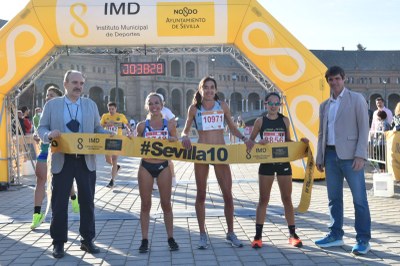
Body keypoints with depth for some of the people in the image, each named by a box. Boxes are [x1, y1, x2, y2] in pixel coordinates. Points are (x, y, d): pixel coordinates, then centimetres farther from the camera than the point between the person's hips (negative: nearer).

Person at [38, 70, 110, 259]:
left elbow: (97, 129, 8)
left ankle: (87, 240, 19)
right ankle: (58, 243, 16)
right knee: (59, 202, 3)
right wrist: (49, 135, -19)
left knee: (87, 201, 6)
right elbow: (41, 128, 3)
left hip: (86, 160, 2)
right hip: (62, 160, -1)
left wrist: (110, 135, -12)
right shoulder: (51, 105, 4)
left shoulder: (91, 105, 9)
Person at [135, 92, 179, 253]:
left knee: (166, 203, 6)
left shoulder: (170, 124, 2)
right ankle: (145, 240, 13)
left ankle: (171, 238, 17)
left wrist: (173, 142, -14)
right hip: (146, 167, 0)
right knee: (145, 204, 5)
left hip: (163, 166, 0)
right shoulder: (142, 126, 2)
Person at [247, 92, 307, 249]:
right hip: (266, 164, -1)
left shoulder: (285, 120, 4)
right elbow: (250, 141, 4)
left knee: (287, 199, 6)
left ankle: (292, 234, 16)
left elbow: (288, 140, 14)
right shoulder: (260, 121, -1)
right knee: (263, 199, 4)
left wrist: (300, 142, -3)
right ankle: (258, 235, 10)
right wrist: (259, 143, -16)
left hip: (283, 163, 1)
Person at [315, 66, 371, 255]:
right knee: (334, 198, 11)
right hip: (330, 155, 5)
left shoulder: (356, 99, 1)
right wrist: (319, 157, 10)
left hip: (349, 155, -5)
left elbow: (364, 128, -5)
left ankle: (363, 240, 5)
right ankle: (336, 235, 21)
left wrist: (360, 155, -14)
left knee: (359, 199, -3)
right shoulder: (324, 105, 16)